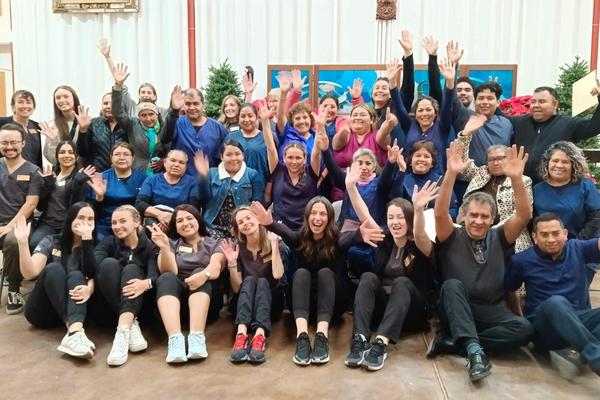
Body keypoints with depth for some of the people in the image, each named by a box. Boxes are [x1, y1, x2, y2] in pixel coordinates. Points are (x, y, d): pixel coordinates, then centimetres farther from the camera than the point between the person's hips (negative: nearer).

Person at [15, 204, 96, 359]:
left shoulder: (94, 248, 6)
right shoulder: (51, 242, 5)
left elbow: (93, 276, -12)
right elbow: (30, 273, -11)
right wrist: (23, 242, -23)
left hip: (71, 308, 0)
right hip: (41, 312, 0)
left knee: (76, 276, -29)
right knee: (53, 268, -26)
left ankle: (74, 333, -55)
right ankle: (74, 329, -47)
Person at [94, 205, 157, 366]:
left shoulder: (150, 246, 3)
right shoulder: (109, 242, 8)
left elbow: (155, 274, -16)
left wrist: (146, 283, -40)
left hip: (138, 302, -1)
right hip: (109, 304, 1)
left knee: (131, 269, -28)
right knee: (109, 263, -23)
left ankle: (122, 332, -49)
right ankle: (131, 325, -37)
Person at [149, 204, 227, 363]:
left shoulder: (214, 244, 13)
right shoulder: (172, 245, 17)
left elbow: (216, 268, -11)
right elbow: (169, 271, -4)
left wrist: (204, 275, -34)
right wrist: (164, 248, -22)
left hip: (207, 299, -1)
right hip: (177, 294, 1)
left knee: (199, 272, -29)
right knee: (166, 278, -28)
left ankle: (197, 337, -47)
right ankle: (175, 339, -49)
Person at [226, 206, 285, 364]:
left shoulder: (275, 242, -2)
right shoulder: (238, 249, 3)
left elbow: (277, 275, -19)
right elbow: (237, 288, -2)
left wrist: (274, 244, -21)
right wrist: (232, 263, -16)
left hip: (271, 302, -1)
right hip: (244, 304, 1)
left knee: (262, 281, -31)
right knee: (249, 280, -29)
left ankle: (260, 335, -55)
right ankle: (241, 334, -54)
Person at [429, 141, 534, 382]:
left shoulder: (499, 239, 9)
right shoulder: (452, 238, 3)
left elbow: (524, 215, -6)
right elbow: (440, 213, -17)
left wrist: (516, 178, -22)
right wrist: (451, 174, -30)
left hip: (491, 312, 2)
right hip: (457, 311, -2)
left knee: (524, 329, -26)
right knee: (452, 285, -33)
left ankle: (452, 342, -26)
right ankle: (474, 350, -44)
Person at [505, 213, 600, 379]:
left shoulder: (577, 249, 8)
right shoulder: (522, 260, 3)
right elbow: (507, 290, 11)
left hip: (581, 321, 3)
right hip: (544, 328, -3)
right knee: (556, 302, -37)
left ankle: (569, 351, -38)